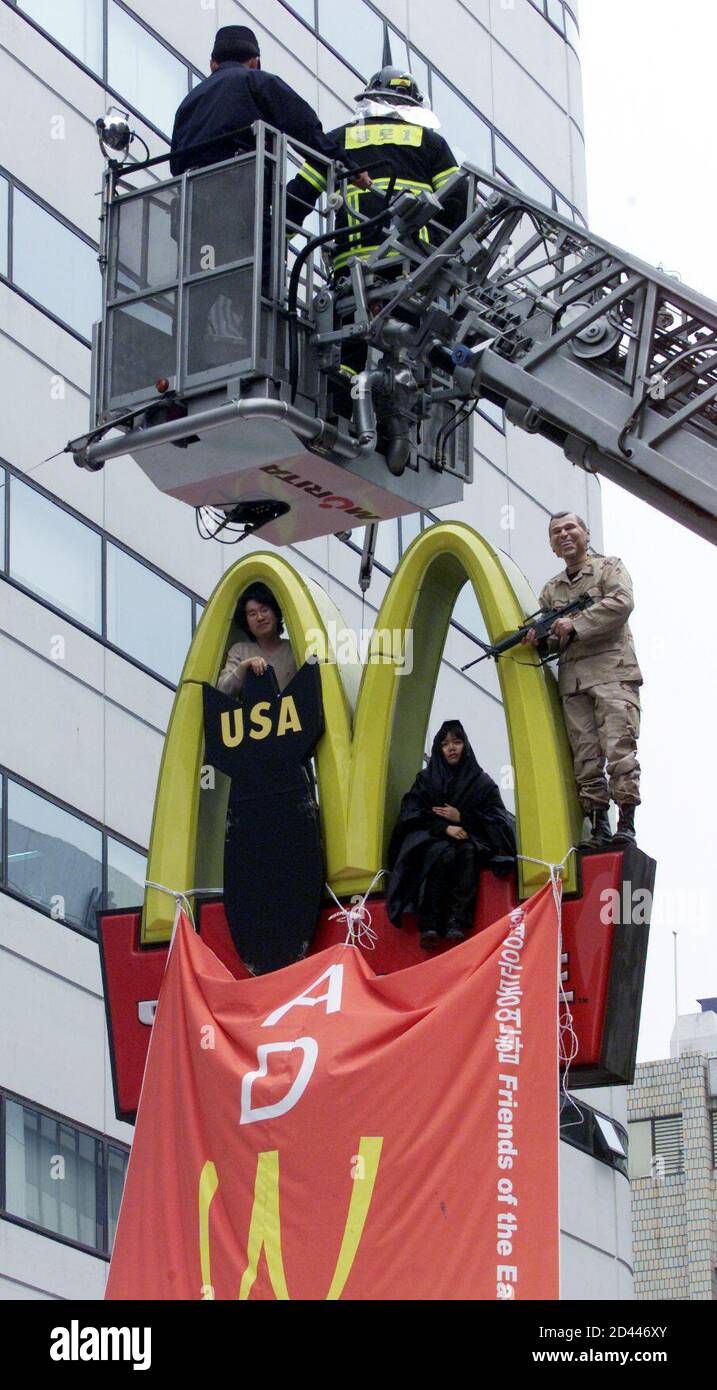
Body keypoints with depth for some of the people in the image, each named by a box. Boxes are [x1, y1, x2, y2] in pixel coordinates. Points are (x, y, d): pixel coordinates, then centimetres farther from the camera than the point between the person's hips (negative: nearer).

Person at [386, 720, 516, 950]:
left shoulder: (482, 781, 11)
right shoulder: (426, 779, 11)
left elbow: (495, 817, 6)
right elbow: (412, 813, 0)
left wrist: (461, 818, -8)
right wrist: (445, 828, -16)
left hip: (472, 840, 1)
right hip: (432, 840, 0)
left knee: (468, 852, -37)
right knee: (444, 854, -37)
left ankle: (457, 923, -44)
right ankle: (430, 925, -43)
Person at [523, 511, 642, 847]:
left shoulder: (609, 567, 10)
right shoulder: (551, 589, 24)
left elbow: (621, 603, -8)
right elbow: (554, 638, 22)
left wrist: (575, 624, -13)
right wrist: (540, 638, -3)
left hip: (612, 671, -5)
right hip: (573, 680, 5)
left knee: (618, 747, -15)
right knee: (585, 756, -3)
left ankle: (626, 825, -17)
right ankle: (599, 828, -3)